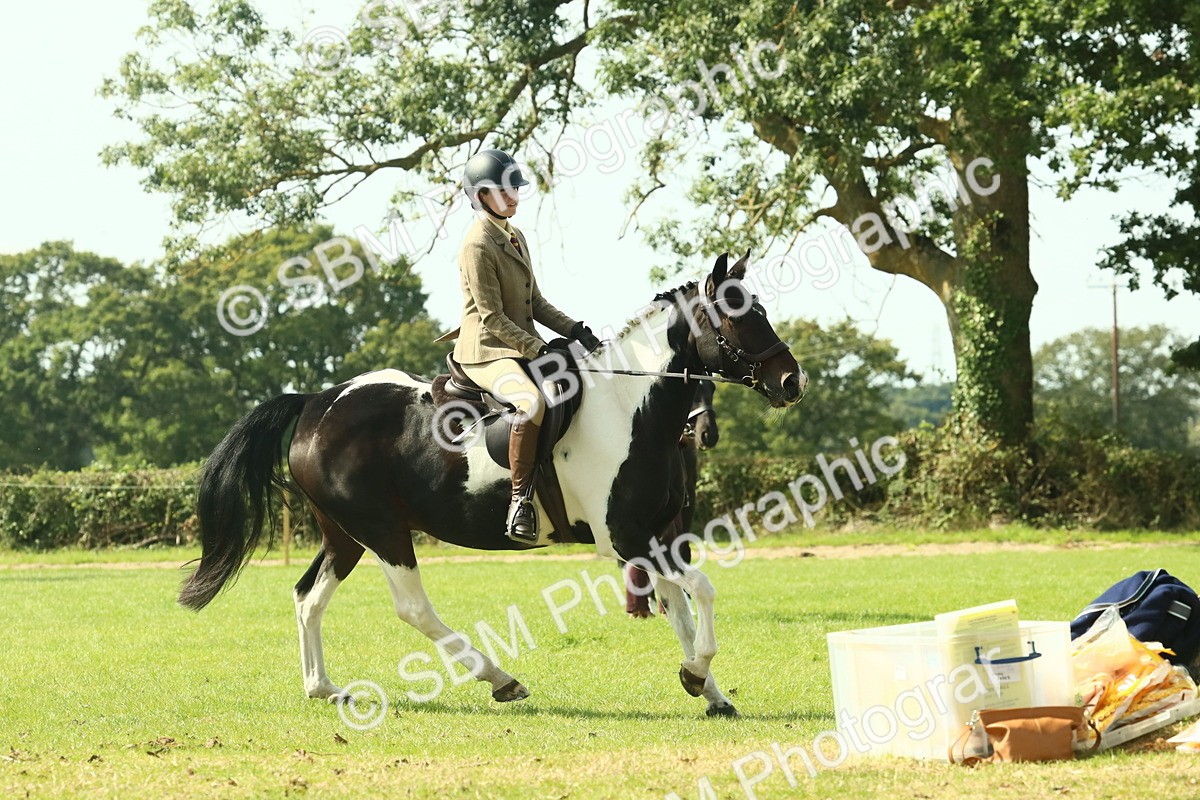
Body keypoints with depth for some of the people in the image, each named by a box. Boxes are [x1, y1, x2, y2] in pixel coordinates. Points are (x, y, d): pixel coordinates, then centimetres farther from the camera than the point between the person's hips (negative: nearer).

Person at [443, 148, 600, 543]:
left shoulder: (516, 237, 15)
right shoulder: (478, 245, -14)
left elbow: (536, 302, 18)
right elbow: (492, 317, -18)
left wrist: (576, 332, 4)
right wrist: (539, 350, -21)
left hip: (521, 346, 10)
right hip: (486, 352, -10)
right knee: (534, 402, -35)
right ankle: (520, 503, -33)